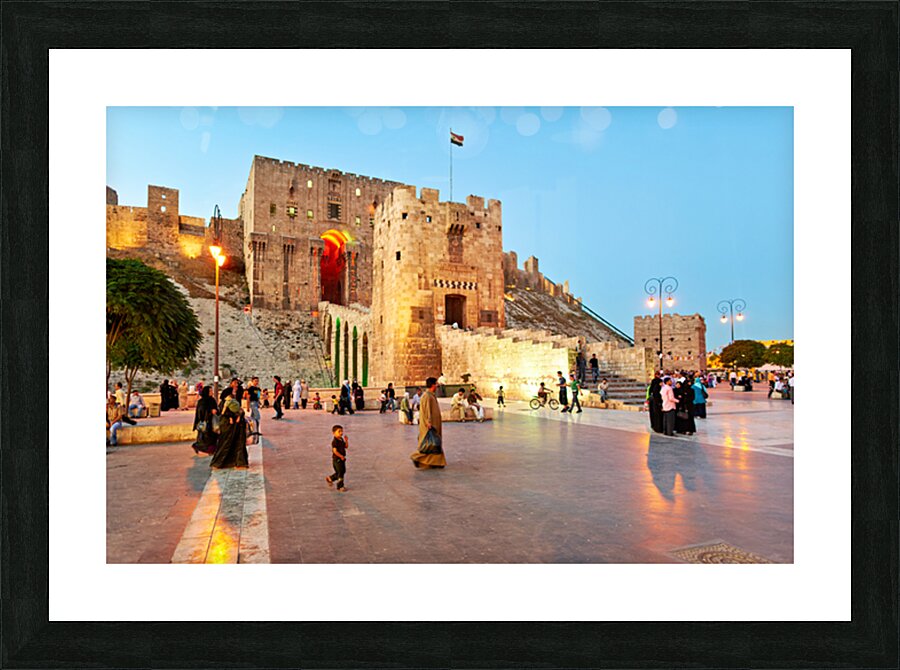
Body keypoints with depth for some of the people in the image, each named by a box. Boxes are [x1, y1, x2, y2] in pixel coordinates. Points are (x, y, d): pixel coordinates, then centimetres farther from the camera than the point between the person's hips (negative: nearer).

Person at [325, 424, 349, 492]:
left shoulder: (341, 440, 8)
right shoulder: (335, 441, -19)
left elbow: (346, 446, 11)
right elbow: (335, 451, -24)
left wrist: (346, 440, -3)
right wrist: (341, 456, -22)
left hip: (342, 459, 9)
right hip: (337, 459, -9)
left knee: (343, 471, 16)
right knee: (340, 472, -2)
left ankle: (330, 479, 33)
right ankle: (340, 486, 11)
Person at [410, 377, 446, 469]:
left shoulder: (430, 395, 15)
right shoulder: (427, 396, -17)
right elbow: (426, 411, -21)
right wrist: (429, 423, -24)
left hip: (434, 424, 10)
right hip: (430, 425, -10)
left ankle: (435, 462, 13)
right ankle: (416, 457, 1)